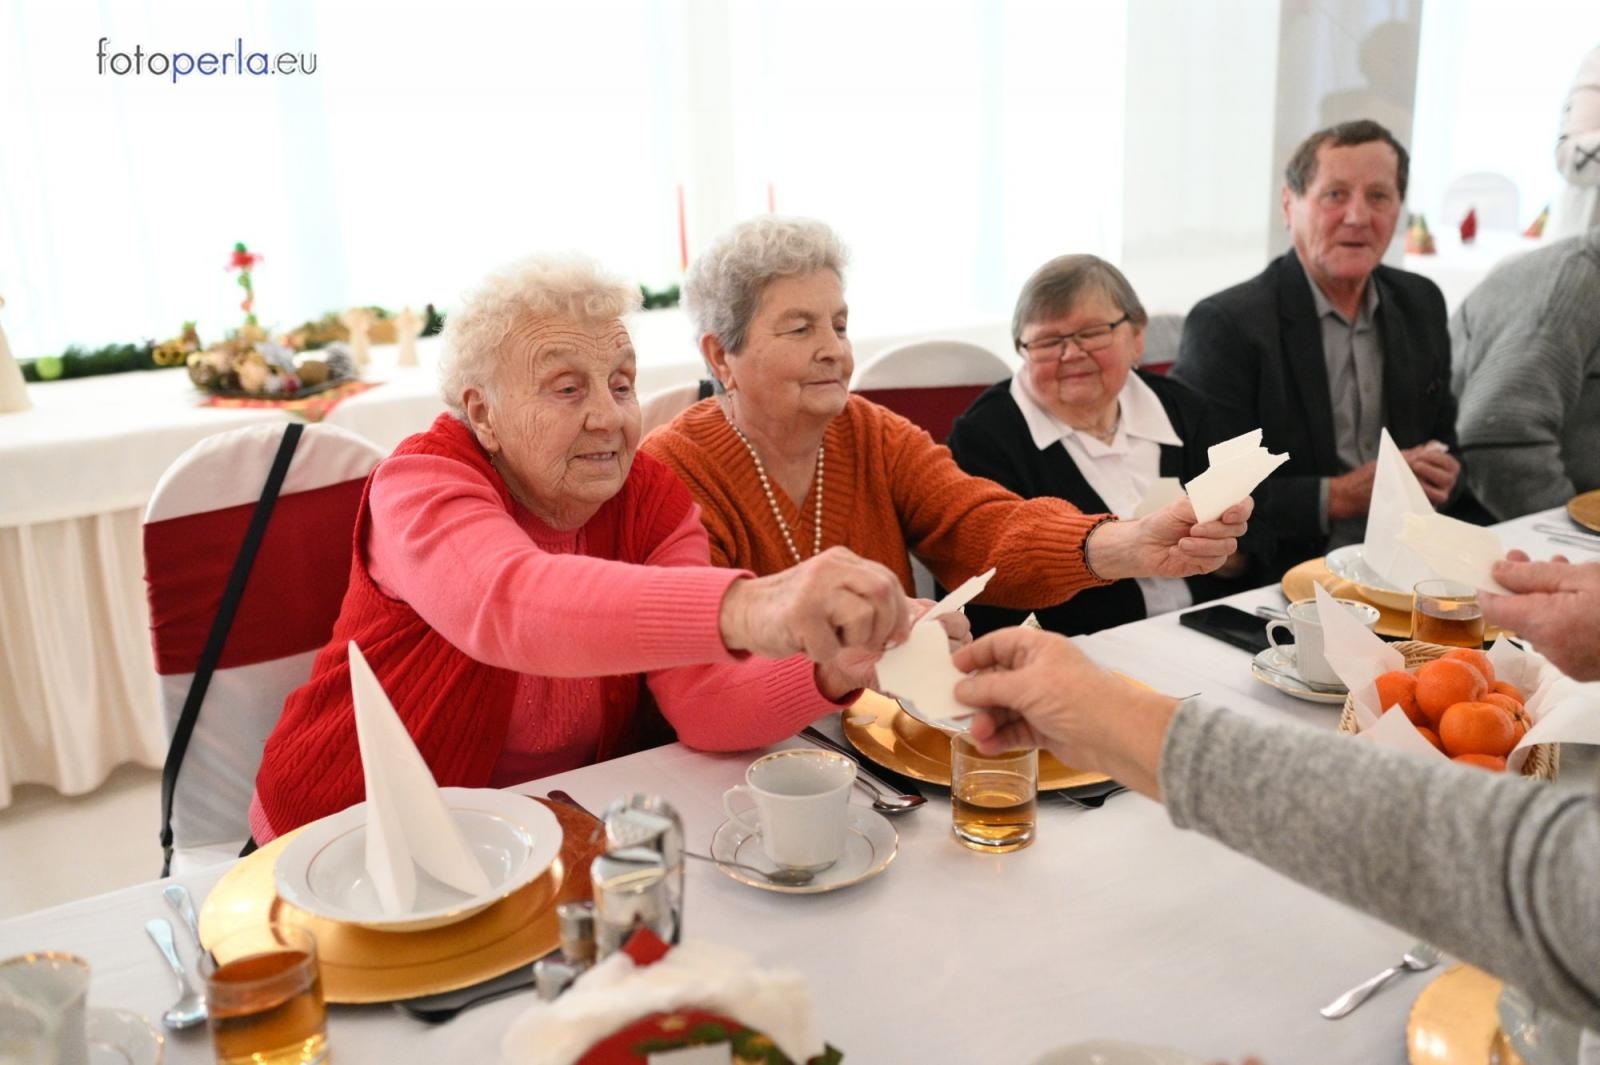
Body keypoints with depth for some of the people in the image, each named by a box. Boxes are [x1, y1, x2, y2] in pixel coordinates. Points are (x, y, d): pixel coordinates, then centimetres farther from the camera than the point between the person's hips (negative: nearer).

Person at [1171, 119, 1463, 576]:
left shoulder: (1422, 304, 9)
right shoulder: (1225, 325, -12)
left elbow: (1442, 437, 20)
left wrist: (1436, 479, -2)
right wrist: (1339, 496, -19)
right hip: (1271, 585, -6)